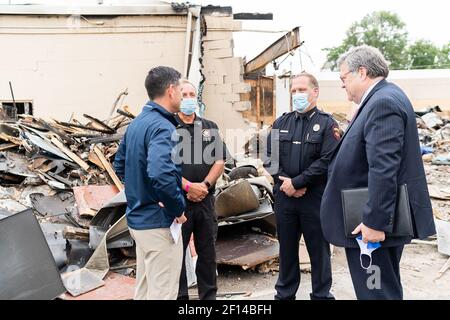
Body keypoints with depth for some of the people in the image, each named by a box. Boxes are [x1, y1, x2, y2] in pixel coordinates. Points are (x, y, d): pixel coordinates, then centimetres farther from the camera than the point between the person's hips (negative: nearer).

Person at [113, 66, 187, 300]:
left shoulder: (136, 123, 9)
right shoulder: (163, 127, -21)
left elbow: (120, 165, 17)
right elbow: (161, 175, -36)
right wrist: (179, 209, -21)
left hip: (137, 217, 9)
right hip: (159, 222, -9)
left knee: (144, 287, 22)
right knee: (163, 292, 4)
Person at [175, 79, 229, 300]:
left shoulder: (210, 128, 11)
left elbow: (220, 161, 5)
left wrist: (204, 185, -9)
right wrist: (188, 186, -16)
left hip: (205, 199, 3)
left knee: (207, 251, 11)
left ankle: (209, 295, 25)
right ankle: (179, 295, 19)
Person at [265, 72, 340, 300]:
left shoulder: (327, 124, -2)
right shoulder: (280, 123, 10)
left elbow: (327, 161, -13)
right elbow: (270, 157, 5)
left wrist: (296, 183, -16)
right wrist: (285, 182, -9)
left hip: (316, 198, -3)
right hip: (284, 196, 4)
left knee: (318, 250, 8)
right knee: (286, 248, 15)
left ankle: (321, 295, 24)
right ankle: (284, 294, 30)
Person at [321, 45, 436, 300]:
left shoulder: (383, 102, -20)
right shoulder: (383, 98, 13)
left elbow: (383, 170, -27)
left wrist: (374, 222, -25)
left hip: (374, 224, -11)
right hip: (377, 220, 11)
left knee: (377, 291, 1)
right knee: (386, 288, 22)